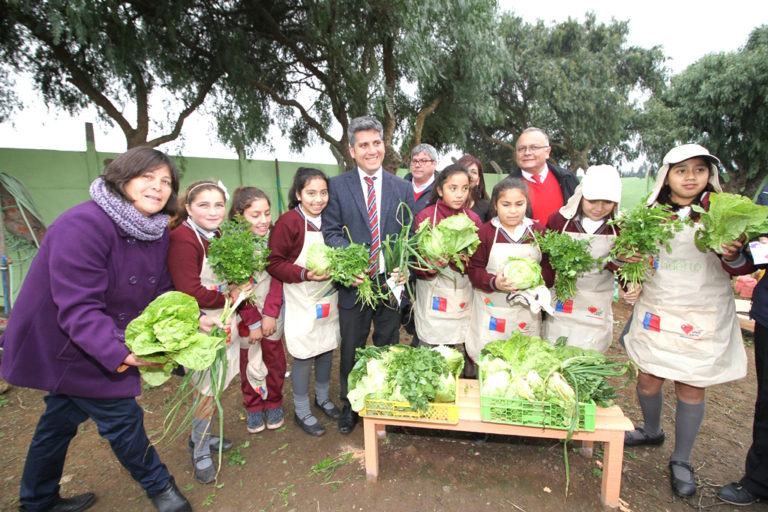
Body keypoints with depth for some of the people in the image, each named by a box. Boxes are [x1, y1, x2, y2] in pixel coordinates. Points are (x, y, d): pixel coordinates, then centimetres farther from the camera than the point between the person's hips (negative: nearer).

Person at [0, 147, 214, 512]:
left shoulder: (157, 231, -3)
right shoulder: (83, 225, -29)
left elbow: (161, 294, -2)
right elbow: (78, 308, -32)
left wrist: (194, 320, -16)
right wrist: (121, 353, -39)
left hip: (103, 341, 8)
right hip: (62, 343, -8)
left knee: (62, 417, 24)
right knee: (119, 414, 2)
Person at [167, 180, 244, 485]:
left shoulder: (216, 236, 6)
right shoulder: (183, 239, -21)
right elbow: (191, 293, -25)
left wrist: (237, 288, -5)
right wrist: (228, 297, -12)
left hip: (222, 321, 8)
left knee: (213, 386, 19)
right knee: (208, 389, 4)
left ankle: (201, 436, 41)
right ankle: (200, 452, 26)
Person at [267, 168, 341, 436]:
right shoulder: (288, 222, -15)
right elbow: (274, 263, -14)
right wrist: (305, 274, -25)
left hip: (329, 299, 6)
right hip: (302, 302, -5)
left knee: (327, 349, 17)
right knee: (303, 356, 5)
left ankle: (323, 398, 40)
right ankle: (302, 411, 27)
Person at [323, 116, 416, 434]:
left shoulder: (403, 189, 6)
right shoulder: (337, 186, 0)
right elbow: (331, 232, -5)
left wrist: (404, 268, -14)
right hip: (354, 283, -1)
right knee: (351, 351, 15)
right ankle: (350, 406, 36)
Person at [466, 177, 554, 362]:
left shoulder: (539, 231, 4)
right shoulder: (485, 232, -4)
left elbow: (550, 269, 3)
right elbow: (475, 270, -5)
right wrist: (494, 282, -24)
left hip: (528, 311, 2)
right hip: (491, 311, -2)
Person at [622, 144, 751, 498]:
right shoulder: (651, 213, 2)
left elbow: (741, 267, -3)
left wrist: (733, 256, -25)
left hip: (703, 317, -2)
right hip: (656, 311, 2)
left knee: (691, 387, 6)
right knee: (648, 378, 10)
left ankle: (681, 460, 25)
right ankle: (652, 431, 39)